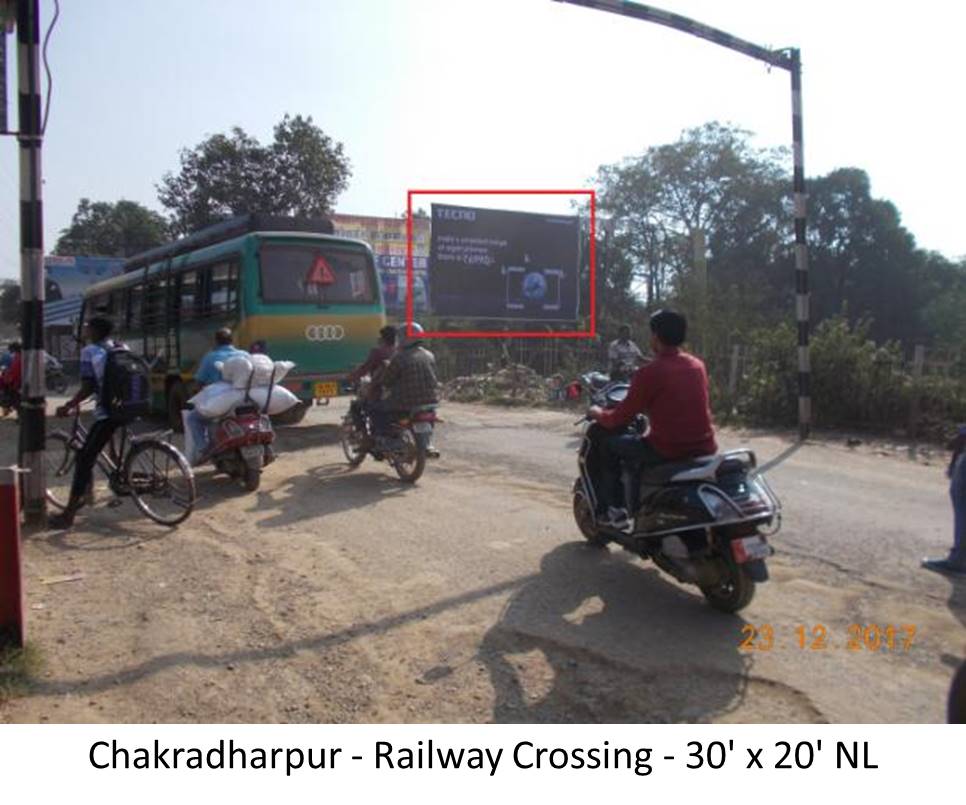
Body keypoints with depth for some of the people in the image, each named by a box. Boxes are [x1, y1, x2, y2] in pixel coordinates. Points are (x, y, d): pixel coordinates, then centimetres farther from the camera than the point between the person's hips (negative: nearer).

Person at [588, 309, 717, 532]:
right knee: (642, 447, 34)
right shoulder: (697, 365, 8)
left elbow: (620, 418, -5)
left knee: (610, 444, 16)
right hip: (704, 448, 7)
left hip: (668, 450, -7)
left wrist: (598, 413, 16)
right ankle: (635, 511, 43)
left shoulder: (649, 372, -12)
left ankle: (611, 510, 20)